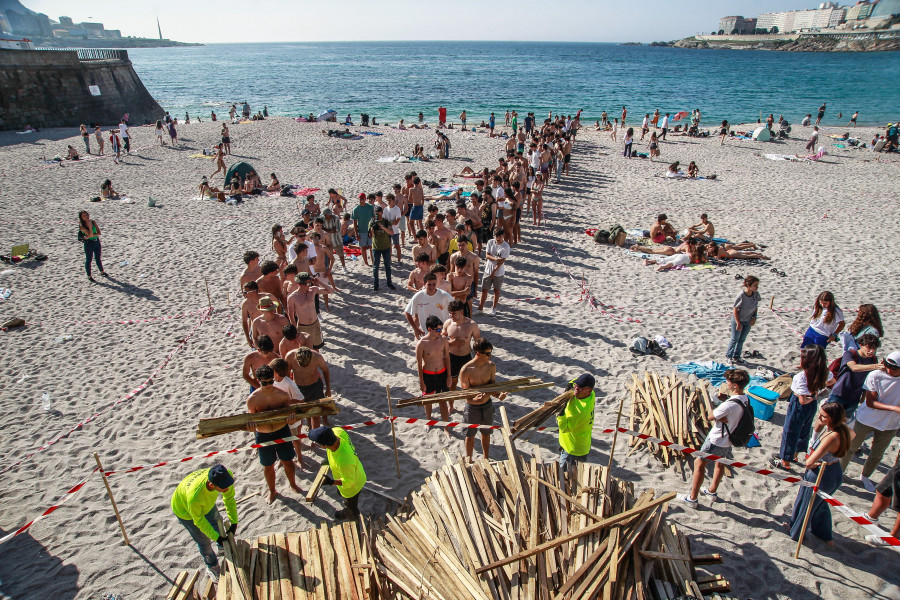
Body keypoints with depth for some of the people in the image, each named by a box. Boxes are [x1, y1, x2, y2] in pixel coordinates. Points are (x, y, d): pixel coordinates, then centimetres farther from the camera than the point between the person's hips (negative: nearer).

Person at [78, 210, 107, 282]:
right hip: (89, 243, -4)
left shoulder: (93, 222, -2)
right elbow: (90, 234, -27)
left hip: (97, 241, 4)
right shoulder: (82, 226, -15)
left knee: (98, 258, 21)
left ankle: (102, 272, 38)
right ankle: (89, 276, 19)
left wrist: (90, 236, -18)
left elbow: (99, 233, -7)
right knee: (88, 260, 7)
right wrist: (89, 225, -24)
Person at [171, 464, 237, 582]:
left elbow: (229, 498, -15)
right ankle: (212, 567, 40)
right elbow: (199, 520, -27)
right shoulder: (194, 496, -49)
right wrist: (216, 537, -16)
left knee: (217, 523, 26)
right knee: (203, 541, 12)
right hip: (184, 509, -4)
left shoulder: (226, 475, -38)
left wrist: (234, 522, -11)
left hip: (207, 503, 5)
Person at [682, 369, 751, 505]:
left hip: (716, 440, -9)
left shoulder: (729, 405, -35)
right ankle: (712, 491, 46)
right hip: (728, 440, 9)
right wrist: (721, 417, -20)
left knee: (699, 464, 6)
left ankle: (693, 498, 15)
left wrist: (718, 410, -9)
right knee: (720, 464, 26)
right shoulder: (746, 399, -7)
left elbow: (710, 416, -21)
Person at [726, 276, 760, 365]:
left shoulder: (756, 294, -14)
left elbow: (756, 306, 5)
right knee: (735, 339, 9)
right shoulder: (741, 296, -29)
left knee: (742, 340, 16)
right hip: (738, 320, -5)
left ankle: (736, 356, 32)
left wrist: (754, 317, -5)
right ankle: (729, 355, 28)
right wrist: (738, 323, -18)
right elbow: (735, 310, -19)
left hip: (748, 321, 5)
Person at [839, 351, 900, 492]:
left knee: (877, 454, 18)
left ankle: (865, 477, 41)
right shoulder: (875, 376, -21)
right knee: (851, 447, 11)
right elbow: (870, 402, -19)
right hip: (867, 420, -2)